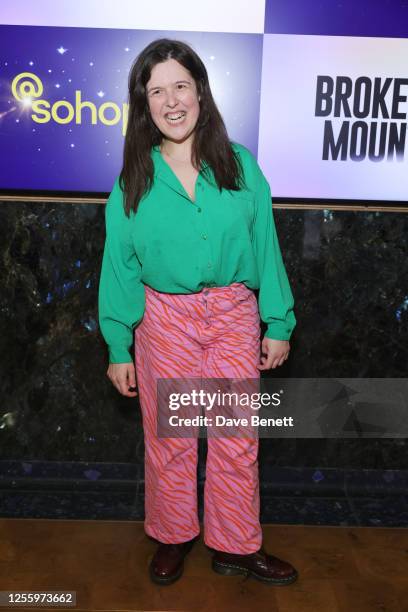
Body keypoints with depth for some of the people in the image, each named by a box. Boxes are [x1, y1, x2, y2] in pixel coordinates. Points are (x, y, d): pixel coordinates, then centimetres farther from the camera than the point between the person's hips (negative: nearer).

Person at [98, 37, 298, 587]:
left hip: (235, 315, 1)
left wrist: (279, 324, 1)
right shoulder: (133, 178, -2)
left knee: (237, 439, 9)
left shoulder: (240, 164, -1)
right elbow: (119, 264, 0)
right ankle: (174, 538, 35)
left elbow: (264, 245, 1)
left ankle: (237, 546, 30)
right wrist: (118, 347, -1)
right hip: (165, 320, 0)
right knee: (169, 438, 12)